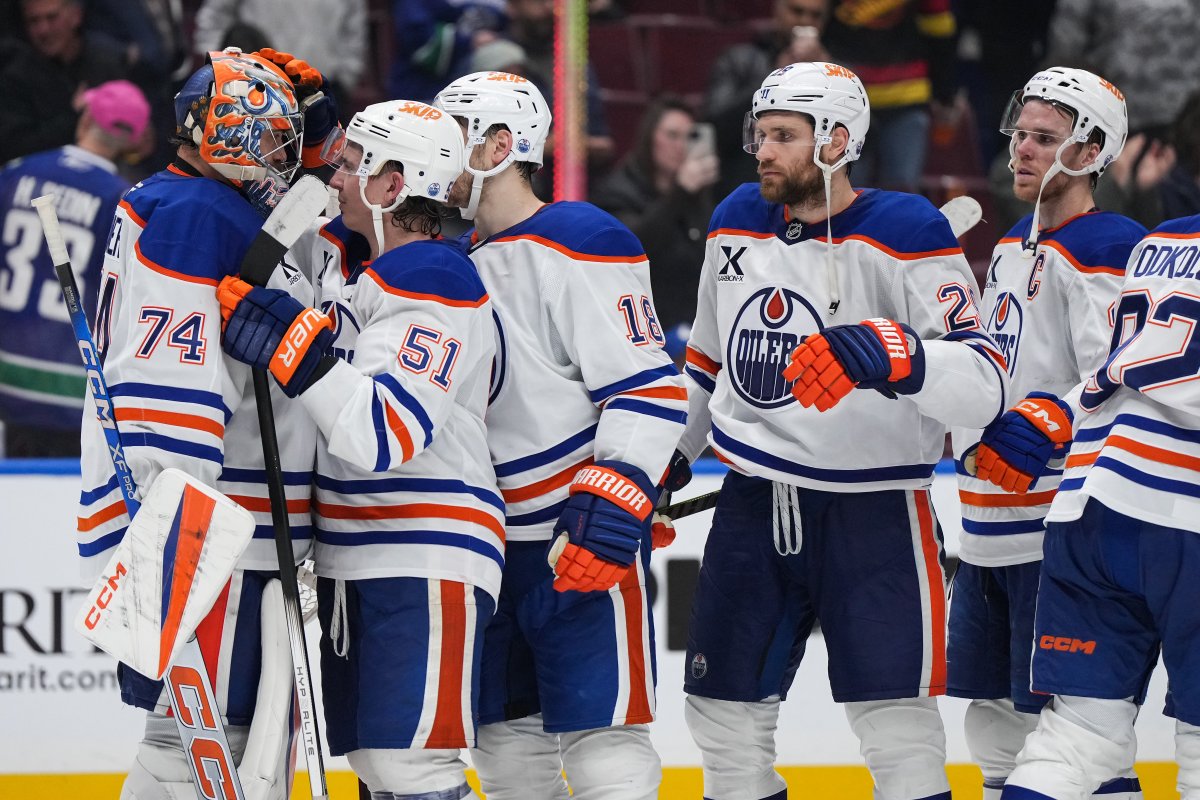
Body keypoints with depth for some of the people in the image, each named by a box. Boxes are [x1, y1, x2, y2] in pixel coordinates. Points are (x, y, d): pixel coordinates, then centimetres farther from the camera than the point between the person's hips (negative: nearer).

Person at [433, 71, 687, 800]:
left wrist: (610, 510, -27)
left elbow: (651, 391, -19)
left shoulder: (582, 245, -13)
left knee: (599, 735, -12)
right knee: (506, 735, 11)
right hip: (496, 540, 9)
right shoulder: (462, 258, 14)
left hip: (587, 536, -9)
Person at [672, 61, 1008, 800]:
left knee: (899, 737, -9)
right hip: (754, 506, 6)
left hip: (874, 511, -6)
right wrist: (661, 465, 26)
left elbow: (983, 385, -24)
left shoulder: (906, 235, -14)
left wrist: (885, 353, -41)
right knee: (725, 718, 11)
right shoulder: (737, 225, 6)